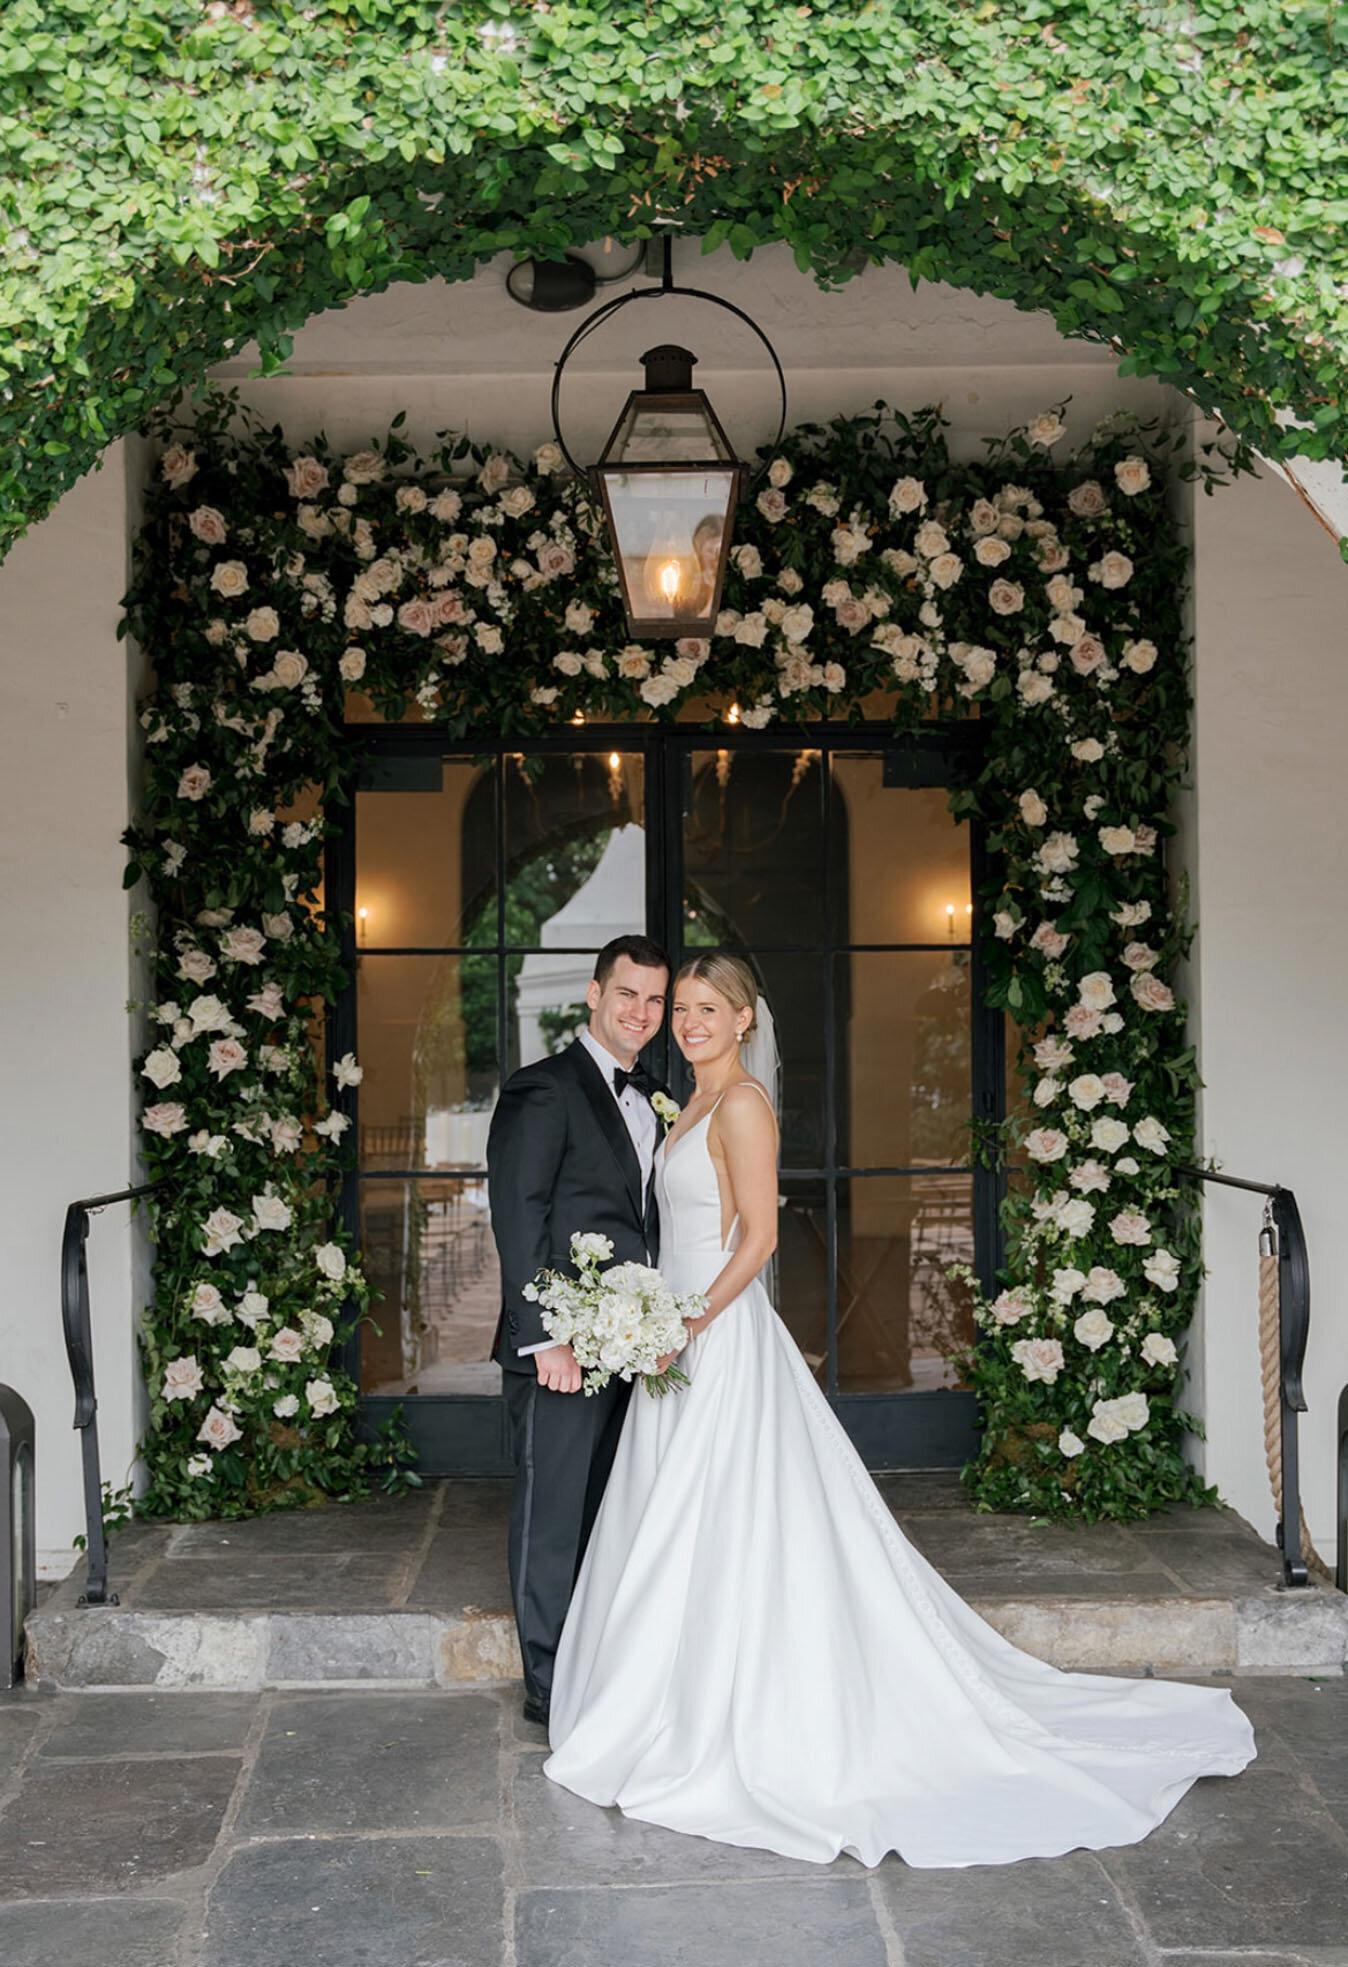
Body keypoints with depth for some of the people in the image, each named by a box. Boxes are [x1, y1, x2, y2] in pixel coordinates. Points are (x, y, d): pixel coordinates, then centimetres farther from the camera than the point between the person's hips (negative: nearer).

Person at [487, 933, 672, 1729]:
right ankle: (550, 1685, 15)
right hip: (563, 1348, -7)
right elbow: (518, 1221, -14)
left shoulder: (656, 1099, 15)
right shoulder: (542, 1090, -9)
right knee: (554, 1514, 3)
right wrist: (545, 1336, -19)